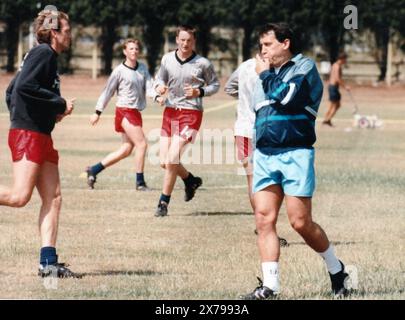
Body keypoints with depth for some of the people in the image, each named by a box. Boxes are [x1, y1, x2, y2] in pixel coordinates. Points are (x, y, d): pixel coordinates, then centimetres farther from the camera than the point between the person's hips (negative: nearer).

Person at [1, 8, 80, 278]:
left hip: (41, 136, 10)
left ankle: (48, 262, -1)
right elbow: (24, 86, -21)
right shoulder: (44, 53, -8)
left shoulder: (48, 57, 20)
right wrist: (60, 104, -13)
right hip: (27, 134, -10)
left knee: (53, 198, 2)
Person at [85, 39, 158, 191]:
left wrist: (156, 96, -20)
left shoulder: (143, 68, 10)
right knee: (142, 144, -13)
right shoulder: (120, 71, -7)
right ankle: (140, 182, -5)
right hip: (124, 111, -7)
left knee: (126, 150, 9)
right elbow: (108, 92, -1)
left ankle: (93, 170, 19)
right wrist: (98, 112, 0)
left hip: (135, 112, 7)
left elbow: (148, 87, 2)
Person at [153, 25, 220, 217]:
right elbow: (159, 78, 19)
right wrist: (159, 87, -4)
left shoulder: (203, 64, -4)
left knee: (172, 159, -15)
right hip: (170, 112, 5)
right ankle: (191, 180, 34)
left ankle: (164, 202, -3)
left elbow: (215, 85, 7)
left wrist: (200, 92, -12)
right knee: (164, 161, 4)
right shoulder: (167, 59, 5)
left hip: (191, 113, -5)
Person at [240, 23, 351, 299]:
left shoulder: (305, 67, -1)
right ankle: (270, 286, -5)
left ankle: (337, 270, 14)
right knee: (264, 219, -5)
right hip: (264, 154, 7)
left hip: (295, 154, -7)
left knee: (301, 222, -7)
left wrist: (265, 75, -3)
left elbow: (285, 96, -17)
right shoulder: (268, 74, 21)